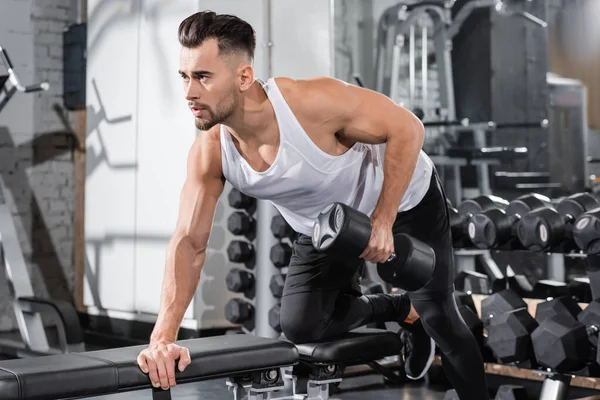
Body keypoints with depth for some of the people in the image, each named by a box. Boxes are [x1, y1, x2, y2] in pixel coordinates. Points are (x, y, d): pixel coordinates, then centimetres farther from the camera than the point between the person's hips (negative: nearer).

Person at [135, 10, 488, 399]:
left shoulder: (314, 102, -39)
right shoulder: (209, 153, -24)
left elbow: (407, 128, -28)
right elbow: (189, 243, -23)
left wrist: (381, 222, -30)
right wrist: (163, 336, -35)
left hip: (404, 199, -4)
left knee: (439, 317, 2)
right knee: (300, 326, -2)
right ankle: (403, 311, 24)